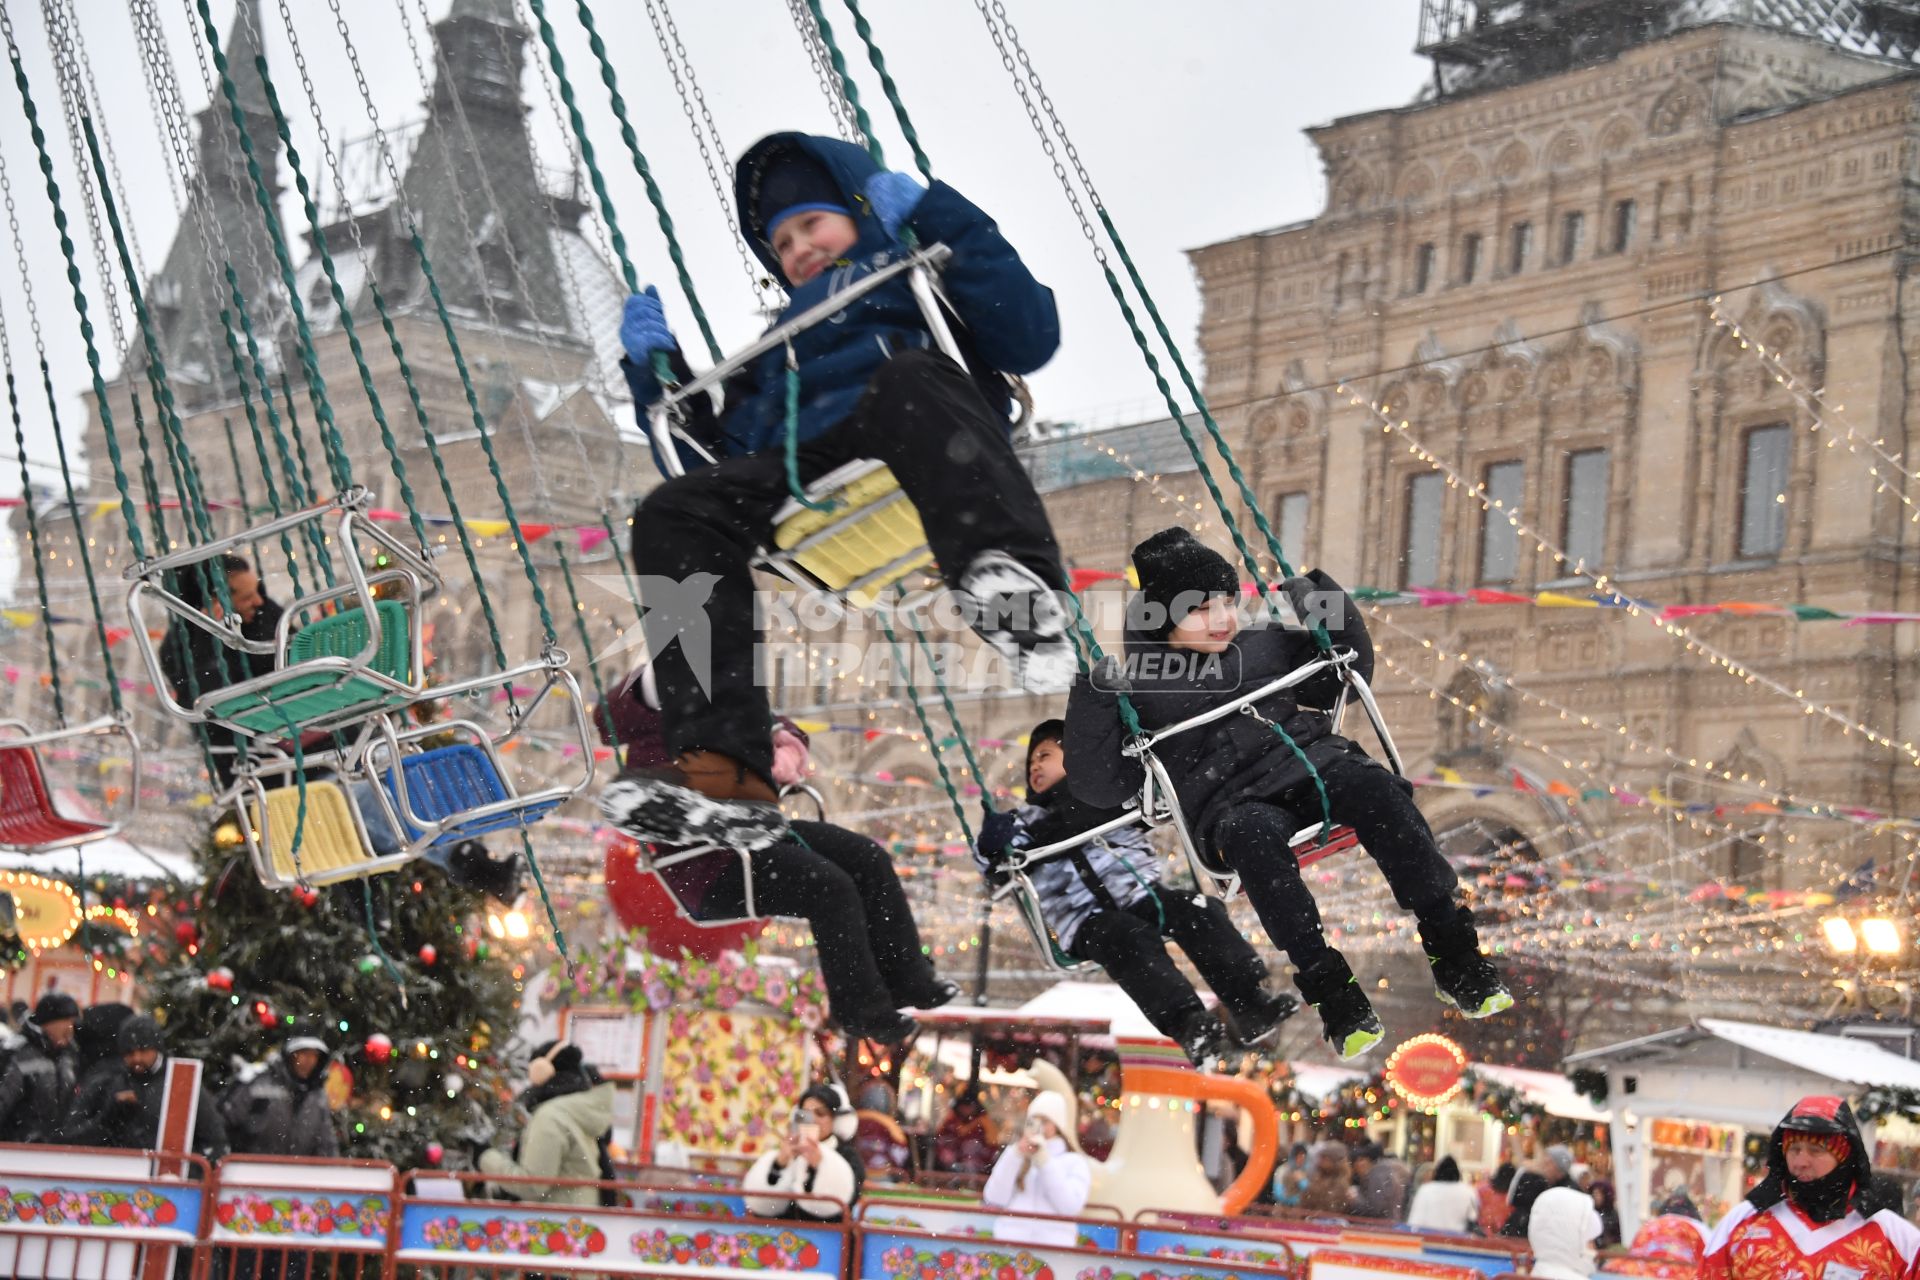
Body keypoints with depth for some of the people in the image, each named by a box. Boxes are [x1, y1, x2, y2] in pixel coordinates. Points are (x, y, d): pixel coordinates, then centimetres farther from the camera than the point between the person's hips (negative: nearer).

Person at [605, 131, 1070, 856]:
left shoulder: (918, 281, 31)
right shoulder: (780, 347, 44)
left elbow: (1030, 336, 10)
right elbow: (719, 457, 34)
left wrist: (937, 216, 7)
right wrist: (656, 373, 23)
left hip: (928, 467, -4)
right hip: (794, 475, 4)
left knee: (908, 379, -38)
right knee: (673, 513, -25)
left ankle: (1008, 580, -65)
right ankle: (721, 769, -43)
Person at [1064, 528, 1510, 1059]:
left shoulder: (1266, 647, 25)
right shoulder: (1141, 692, 13)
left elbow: (1351, 669, 33)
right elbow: (1097, 784, 5)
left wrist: (1329, 608, 16)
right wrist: (1093, 700, -8)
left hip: (1317, 761, 3)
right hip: (1236, 802, -3)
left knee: (1375, 789, -31)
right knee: (1255, 838, -39)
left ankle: (1455, 957, -32)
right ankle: (1333, 995, -38)